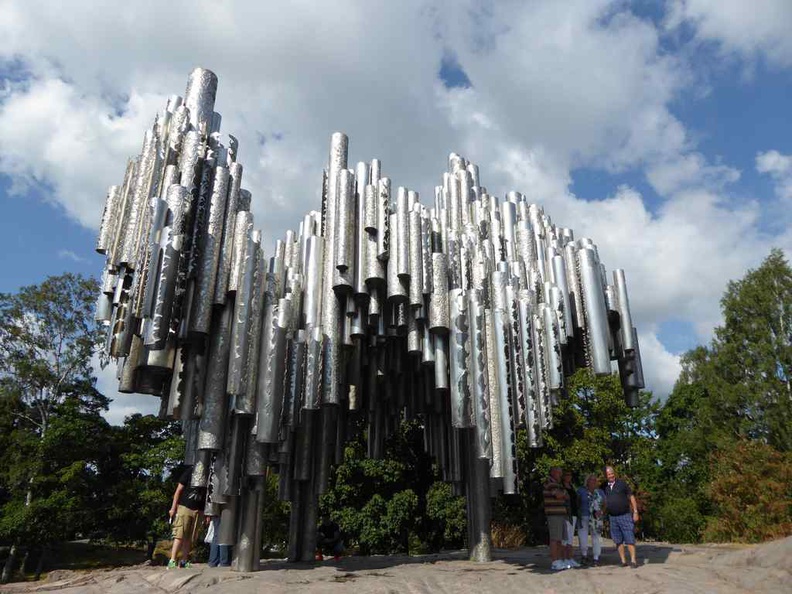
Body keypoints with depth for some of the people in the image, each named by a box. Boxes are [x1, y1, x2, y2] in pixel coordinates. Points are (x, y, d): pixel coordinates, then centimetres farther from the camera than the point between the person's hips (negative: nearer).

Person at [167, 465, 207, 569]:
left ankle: (184, 561, 15)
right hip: (184, 507, -3)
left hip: (198, 511, 3)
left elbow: (207, 495, 11)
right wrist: (173, 508, -4)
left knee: (190, 538, 6)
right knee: (179, 535, -7)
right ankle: (172, 560, -3)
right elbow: (179, 490, 0)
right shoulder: (190, 471, -2)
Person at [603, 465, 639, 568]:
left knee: (629, 539, -4)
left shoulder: (622, 483, -3)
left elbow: (631, 497, -1)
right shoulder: (605, 487, 9)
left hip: (625, 516, -4)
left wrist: (635, 512, -6)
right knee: (618, 541, 6)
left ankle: (633, 560, 1)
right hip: (612, 517, 4)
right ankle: (623, 561, 11)